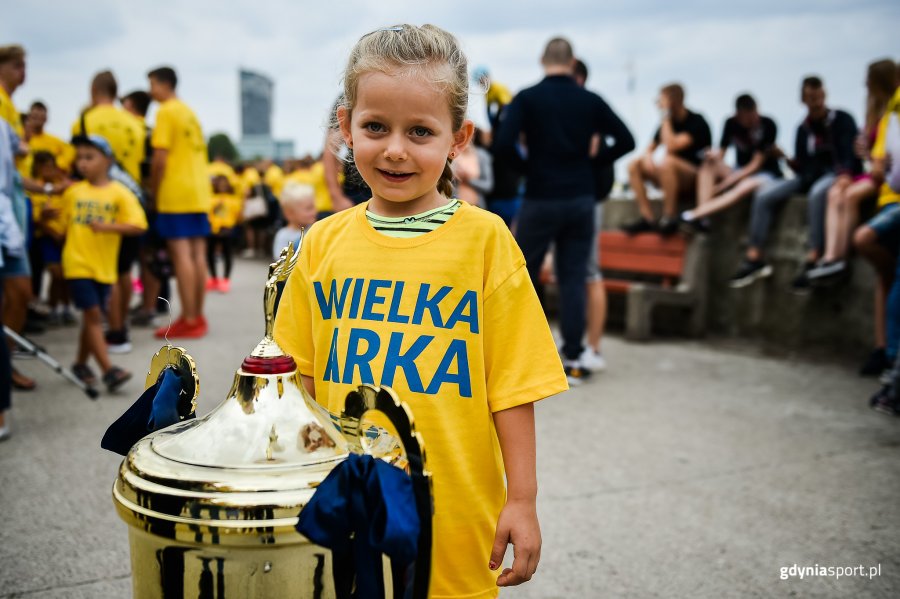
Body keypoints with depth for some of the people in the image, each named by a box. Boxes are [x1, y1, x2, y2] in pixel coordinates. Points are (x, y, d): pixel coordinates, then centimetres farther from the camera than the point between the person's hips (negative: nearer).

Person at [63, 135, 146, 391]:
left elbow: (138, 225, -15)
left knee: (93, 316, 12)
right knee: (93, 314, -9)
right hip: (78, 264, -1)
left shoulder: (120, 193, -3)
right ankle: (108, 370, -10)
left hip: (105, 266, 1)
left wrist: (107, 226, -23)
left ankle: (81, 363, 29)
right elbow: (64, 225, 16)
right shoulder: (73, 193, 4)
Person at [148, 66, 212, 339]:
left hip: (175, 193, -8)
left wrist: (153, 191, -4)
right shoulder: (190, 113, 19)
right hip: (199, 191, 8)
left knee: (181, 254, -7)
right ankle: (197, 316, 12)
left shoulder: (166, 112, -6)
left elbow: (160, 158, -13)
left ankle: (189, 320, -8)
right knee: (197, 254, 8)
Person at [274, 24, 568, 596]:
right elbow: (302, 376, 8)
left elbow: (512, 383, -5)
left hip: (454, 518, -2)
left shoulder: (484, 239, -7)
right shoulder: (324, 243, 2)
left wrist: (522, 500, -5)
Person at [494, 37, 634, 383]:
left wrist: (526, 166, 0)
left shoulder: (527, 98, -5)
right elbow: (624, 140, 3)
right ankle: (573, 359, 6)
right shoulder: (590, 100, 2)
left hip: (541, 198, -2)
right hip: (581, 199, 2)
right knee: (574, 279, 6)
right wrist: (591, 162, 8)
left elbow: (503, 143, -17)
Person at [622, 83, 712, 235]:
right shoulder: (668, 123, 7)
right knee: (634, 165, -9)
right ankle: (648, 218, -16)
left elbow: (671, 147, -27)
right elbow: (650, 149, 12)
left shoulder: (696, 122, -14)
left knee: (667, 162, -36)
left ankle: (669, 219, -28)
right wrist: (647, 157, -12)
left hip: (698, 179, -7)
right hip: (673, 178, 8)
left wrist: (665, 120, -18)